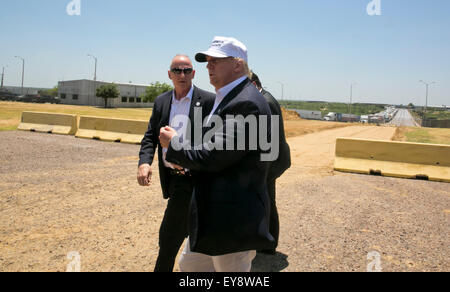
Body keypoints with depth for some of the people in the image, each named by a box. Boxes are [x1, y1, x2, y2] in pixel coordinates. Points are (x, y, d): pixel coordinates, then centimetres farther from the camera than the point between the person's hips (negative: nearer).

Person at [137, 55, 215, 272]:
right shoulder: (161, 101, 10)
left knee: (169, 235, -2)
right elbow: (150, 136, 8)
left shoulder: (208, 101, -7)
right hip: (172, 178, 6)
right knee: (186, 228, 20)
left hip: (191, 178, -6)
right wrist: (144, 162, -9)